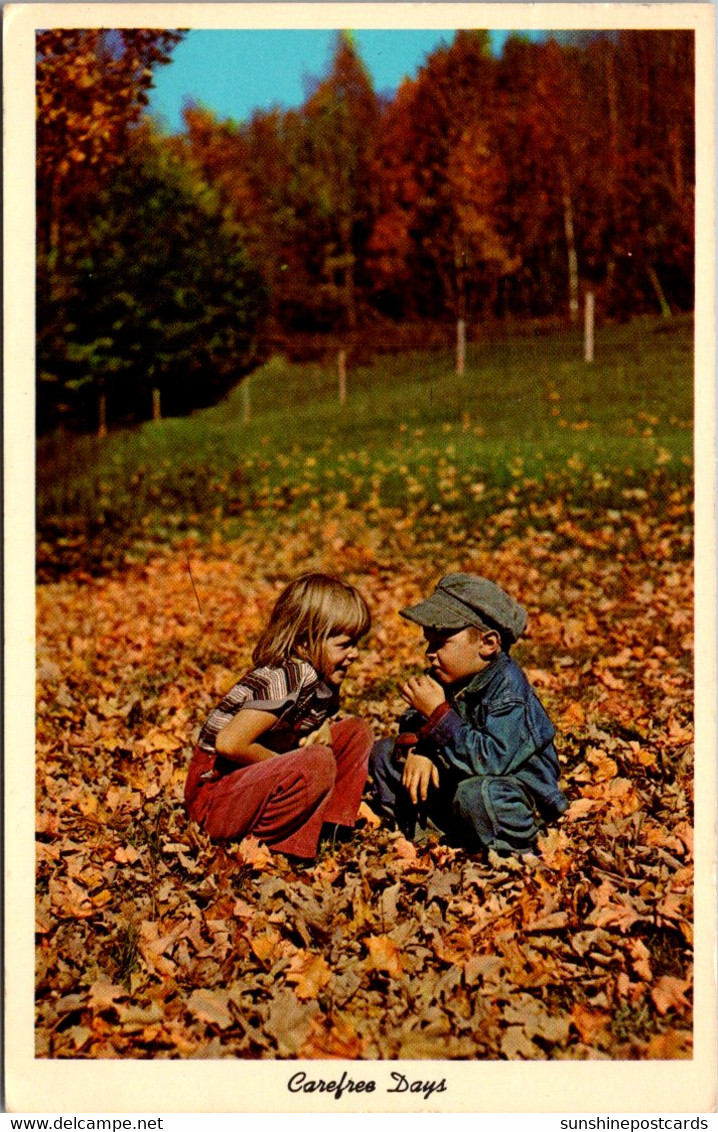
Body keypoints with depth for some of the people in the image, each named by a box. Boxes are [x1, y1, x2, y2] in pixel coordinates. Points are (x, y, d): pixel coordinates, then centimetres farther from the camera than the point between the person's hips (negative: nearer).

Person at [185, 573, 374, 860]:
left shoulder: (321, 676, 0)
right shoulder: (289, 679, -26)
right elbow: (229, 744, -30)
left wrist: (325, 728, -8)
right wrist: (290, 764, -16)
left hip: (256, 780, 9)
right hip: (214, 797, -9)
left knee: (357, 732, 4)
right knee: (319, 763, -33)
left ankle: (330, 825, -1)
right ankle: (258, 840, -15)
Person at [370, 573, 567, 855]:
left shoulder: (508, 689, -27)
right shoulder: (443, 676, -4)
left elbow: (491, 760, -37)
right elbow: (413, 721, 5)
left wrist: (439, 713, -35)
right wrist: (415, 749, -19)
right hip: (456, 778, 7)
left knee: (476, 794, -40)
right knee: (384, 752, 3)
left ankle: (510, 848, -10)